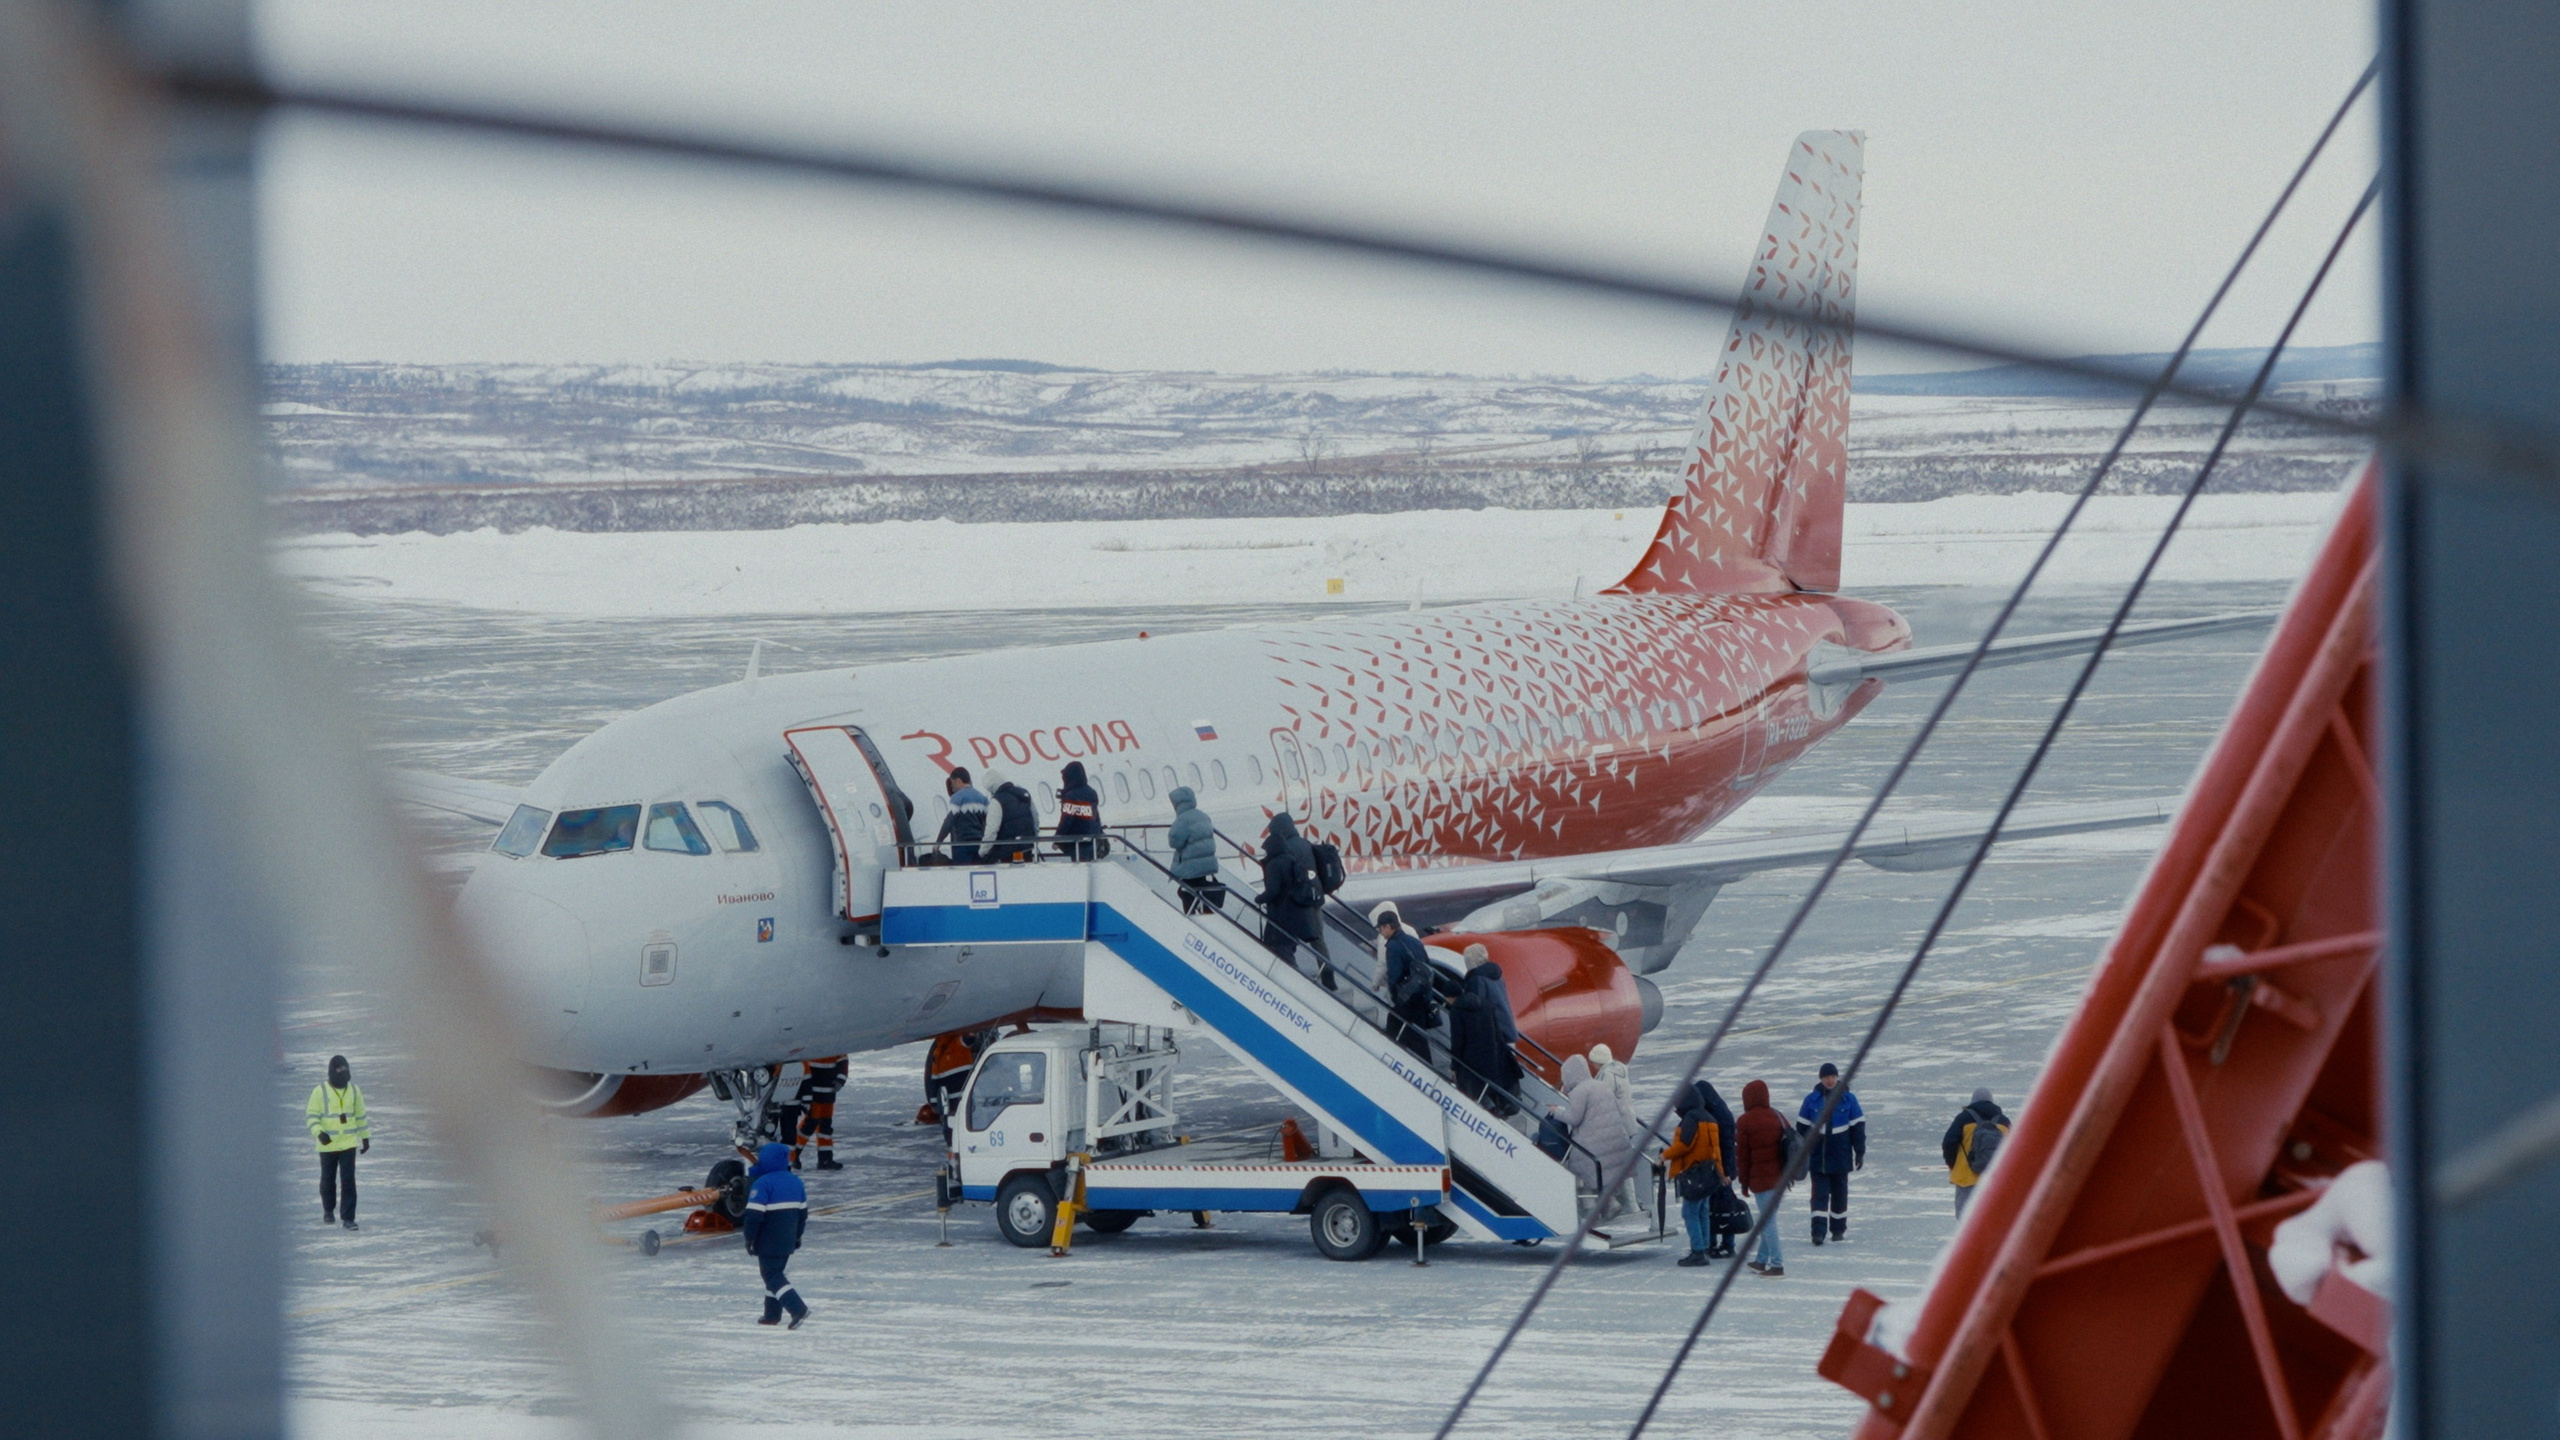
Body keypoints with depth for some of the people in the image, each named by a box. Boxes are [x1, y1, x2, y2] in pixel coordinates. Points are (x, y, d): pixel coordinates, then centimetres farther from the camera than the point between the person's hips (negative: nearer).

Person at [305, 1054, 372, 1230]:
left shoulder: (354, 1090, 4)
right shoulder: (320, 1091, -7)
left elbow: (361, 1115, 14)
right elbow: (311, 1115, -9)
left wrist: (365, 1137, 16)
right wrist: (319, 1133, -25)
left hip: (348, 1143, 1)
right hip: (327, 1145, -1)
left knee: (348, 1180, -7)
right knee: (328, 1180, 12)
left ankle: (348, 1217, -6)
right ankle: (328, 1210, 36)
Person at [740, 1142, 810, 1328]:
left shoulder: (762, 1184, -17)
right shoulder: (796, 1182, 7)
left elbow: (754, 1215, -20)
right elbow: (803, 1212, 15)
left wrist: (749, 1239, -7)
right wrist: (797, 1236, 26)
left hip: (768, 1242, -7)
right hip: (788, 1241, 7)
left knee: (772, 1276, -2)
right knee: (775, 1273, 20)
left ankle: (798, 1309, -17)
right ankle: (772, 1314, 24)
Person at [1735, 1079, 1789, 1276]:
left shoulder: (1745, 1122, -10)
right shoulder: (1778, 1117, 8)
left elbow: (1742, 1154, -7)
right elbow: (1789, 1146, 14)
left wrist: (1744, 1181, 2)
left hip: (1761, 1179, -7)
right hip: (1779, 1177, 7)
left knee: (1768, 1221, -5)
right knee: (1768, 1218, 17)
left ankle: (1777, 1264, -9)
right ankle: (1761, 1260, 25)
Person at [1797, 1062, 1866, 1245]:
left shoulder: (1848, 1099, -1)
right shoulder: (1812, 1100, -1)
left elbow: (1858, 1127, 2)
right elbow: (1802, 1127, 4)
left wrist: (1860, 1153, 1)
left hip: (1840, 1157, 1)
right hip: (1818, 1157, -1)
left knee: (1839, 1192, 10)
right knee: (1819, 1193, -6)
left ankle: (1839, 1230, 21)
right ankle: (1818, 1232, -9)